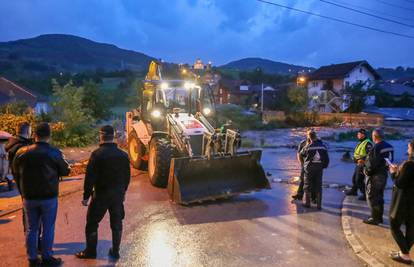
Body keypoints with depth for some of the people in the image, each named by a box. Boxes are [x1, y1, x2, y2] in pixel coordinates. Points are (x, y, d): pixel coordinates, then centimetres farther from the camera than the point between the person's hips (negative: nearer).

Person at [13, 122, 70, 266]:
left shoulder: (21, 152, -4)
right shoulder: (55, 153, -13)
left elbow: (16, 173, 8)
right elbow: (65, 171, -1)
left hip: (29, 197, 3)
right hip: (49, 197, -3)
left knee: (31, 229, 14)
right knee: (48, 228, 9)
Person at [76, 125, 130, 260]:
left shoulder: (97, 154, -14)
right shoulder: (123, 155, 2)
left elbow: (90, 177, -14)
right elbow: (127, 176, 9)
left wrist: (86, 196, -7)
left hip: (101, 194, -4)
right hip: (118, 195, 5)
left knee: (92, 223, 10)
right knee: (117, 223, 14)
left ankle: (90, 251, 17)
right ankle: (115, 251, 22)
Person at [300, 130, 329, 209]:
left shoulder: (308, 146, -14)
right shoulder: (323, 146, -1)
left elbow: (301, 154, 3)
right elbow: (327, 158, 3)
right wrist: (324, 166, 15)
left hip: (309, 168, -3)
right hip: (319, 168, 3)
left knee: (308, 186, 11)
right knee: (318, 186, 9)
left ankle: (307, 203, 18)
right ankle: (319, 204, 11)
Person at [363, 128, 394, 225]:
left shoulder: (376, 148, -23)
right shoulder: (389, 147, 4)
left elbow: (371, 164, -23)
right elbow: (390, 160, 10)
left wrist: (367, 171, -7)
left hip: (375, 176, -9)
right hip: (384, 174, 9)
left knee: (372, 197, 2)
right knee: (379, 196, 19)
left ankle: (374, 218, 8)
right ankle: (379, 217, 29)